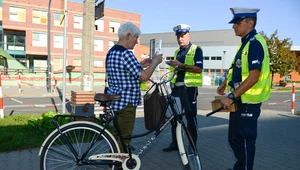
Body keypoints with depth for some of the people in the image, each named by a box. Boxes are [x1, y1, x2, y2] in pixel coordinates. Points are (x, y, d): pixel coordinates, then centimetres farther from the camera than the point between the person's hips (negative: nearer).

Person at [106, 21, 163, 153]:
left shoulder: (111, 52, 13)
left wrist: (140, 65, 16)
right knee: (123, 139, 2)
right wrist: (155, 61, -7)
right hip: (126, 103, -10)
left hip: (114, 101, 10)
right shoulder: (125, 53, -19)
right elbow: (144, 76, -22)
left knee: (116, 136, 20)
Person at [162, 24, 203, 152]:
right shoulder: (176, 52, 19)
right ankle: (174, 143, 22)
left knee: (190, 117, 2)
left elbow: (199, 69, -15)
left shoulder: (196, 50, -2)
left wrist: (181, 65, -20)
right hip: (176, 87, 7)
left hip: (189, 88, -6)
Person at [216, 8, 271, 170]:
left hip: (248, 100, -10)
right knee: (234, 138, 19)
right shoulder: (245, 43, 13)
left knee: (244, 139, 4)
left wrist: (231, 97, -25)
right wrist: (225, 84, 20)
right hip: (240, 99, 10)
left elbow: (253, 77, -25)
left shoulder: (255, 43, -17)